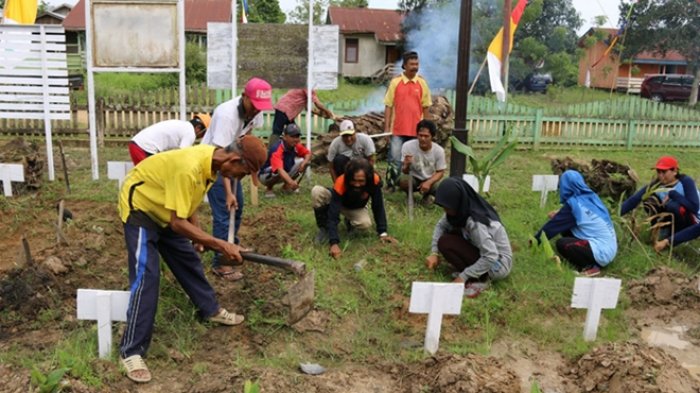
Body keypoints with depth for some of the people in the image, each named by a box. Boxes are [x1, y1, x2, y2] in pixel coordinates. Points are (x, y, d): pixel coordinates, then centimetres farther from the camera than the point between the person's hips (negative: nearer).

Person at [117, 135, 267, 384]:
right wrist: (220, 245, -32)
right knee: (146, 277, -15)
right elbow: (178, 223, -35)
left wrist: (200, 237, 0)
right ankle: (131, 352, -9)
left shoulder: (213, 160, -8)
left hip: (164, 209, 9)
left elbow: (190, 199, 7)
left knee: (189, 260, 15)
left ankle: (210, 310, 35)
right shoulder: (189, 168, -38)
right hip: (139, 207, -9)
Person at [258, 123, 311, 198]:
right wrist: (291, 182, -66)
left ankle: (287, 185, 8)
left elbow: (308, 153, 3)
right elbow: (280, 170, -49)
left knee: (302, 161, -7)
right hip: (267, 176, -7)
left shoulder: (296, 145, -13)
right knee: (276, 171, -39)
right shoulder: (277, 149, -35)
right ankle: (269, 188, -7)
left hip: (285, 174, 7)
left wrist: (304, 163, -20)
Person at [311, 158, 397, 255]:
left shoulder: (374, 181, -35)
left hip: (356, 209, 2)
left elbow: (378, 207, -22)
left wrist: (383, 232, -24)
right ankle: (324, 228, -13)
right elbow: (333, 215, -44)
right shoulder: (341, 183, -40)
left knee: (366, 224, -32)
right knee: (316, 191, -33)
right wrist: (334, 243, -53)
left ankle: (350, 222, 5)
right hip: (337, 202, -2)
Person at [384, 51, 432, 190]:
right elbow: (388, 106, 1)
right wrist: (386, 128, -4)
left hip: (416, 130, 2)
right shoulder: (395, 82, 0)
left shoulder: (422, 83, 4)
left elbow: (426, 108, 7)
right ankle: (391, 186, 10)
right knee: (395, 160, -2)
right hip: (398, 130, -1)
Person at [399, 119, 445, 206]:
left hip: (430, 180, 1)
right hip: (413, 179, -1)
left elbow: (440, 172, -5)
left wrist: (428, 182, -25)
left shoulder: (439, 150, -17)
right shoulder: (407, 146, -20)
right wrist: (407, 165, -39)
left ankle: (427, 196, 9)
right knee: (403, 180, -35)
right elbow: (405, 172, -14)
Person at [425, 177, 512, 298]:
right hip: (487, 252, 9)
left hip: (499, 264, -9)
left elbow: (491, 257, -32)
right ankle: (470, 270, 5)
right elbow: (440, 225, 4)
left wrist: (463, 276, -25)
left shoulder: (475, 222, -31)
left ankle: (479, 279, -11)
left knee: (445, 242, -17)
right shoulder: (463, 208, -8)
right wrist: (434, 253, -8)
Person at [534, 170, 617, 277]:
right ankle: (589, 263, 9)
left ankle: (590, 267, -4)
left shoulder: (573, 204, -14)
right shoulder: (591, 197, 7)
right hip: (610, 248, 8)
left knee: (561, 243, -13)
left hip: (602, 252, -8)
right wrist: (558, 215, 27)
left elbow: (554, 225, -6)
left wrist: (536, 239, 7)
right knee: (566, 231, 13)